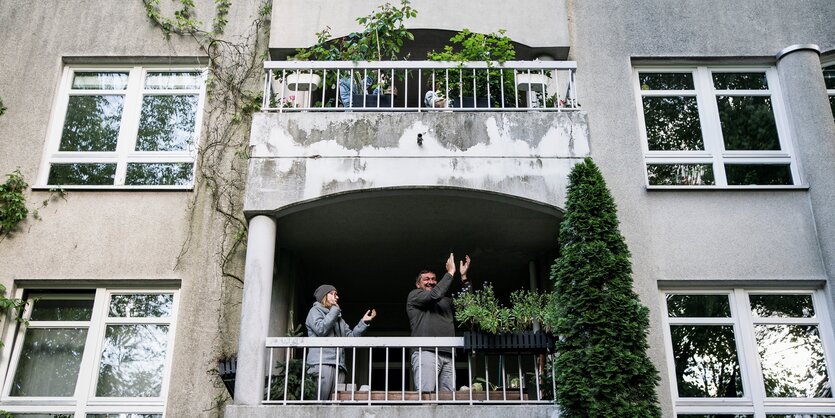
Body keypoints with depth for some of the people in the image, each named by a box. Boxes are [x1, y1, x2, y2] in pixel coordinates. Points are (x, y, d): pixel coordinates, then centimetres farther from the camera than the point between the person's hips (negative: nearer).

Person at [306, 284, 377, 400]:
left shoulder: (339, 318, 30)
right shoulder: (315, 311, 11)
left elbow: (351, 336, 20)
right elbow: (321, 329, -9)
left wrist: (364, 322, 10)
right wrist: (335, 310, 0)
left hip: (338, 365, 7)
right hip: (322, 363, -7)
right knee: (318, 403, -17)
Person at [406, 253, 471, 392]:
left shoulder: (446, 301, 30)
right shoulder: (414, 295, 13)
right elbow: (435, 295, -5)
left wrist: (464, 277, 14)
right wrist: (450, 272, 2)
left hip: (448, 355, 6)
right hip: (426, 352, -6)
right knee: (425, 394, -18)